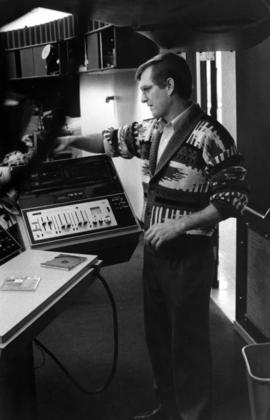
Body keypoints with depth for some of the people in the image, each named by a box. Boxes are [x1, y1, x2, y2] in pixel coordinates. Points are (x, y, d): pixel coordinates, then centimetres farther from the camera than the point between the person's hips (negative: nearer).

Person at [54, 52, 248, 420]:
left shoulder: (210, 136, -18)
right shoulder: (151, 130, 4)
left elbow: (234, 197, -19)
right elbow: (114, 141, 21)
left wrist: (180, 223, -23)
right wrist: (73, 140, 9)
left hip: (189, 255, -7)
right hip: (155, 250, 8)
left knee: (188, 342, 6)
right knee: (158, 335, 19)